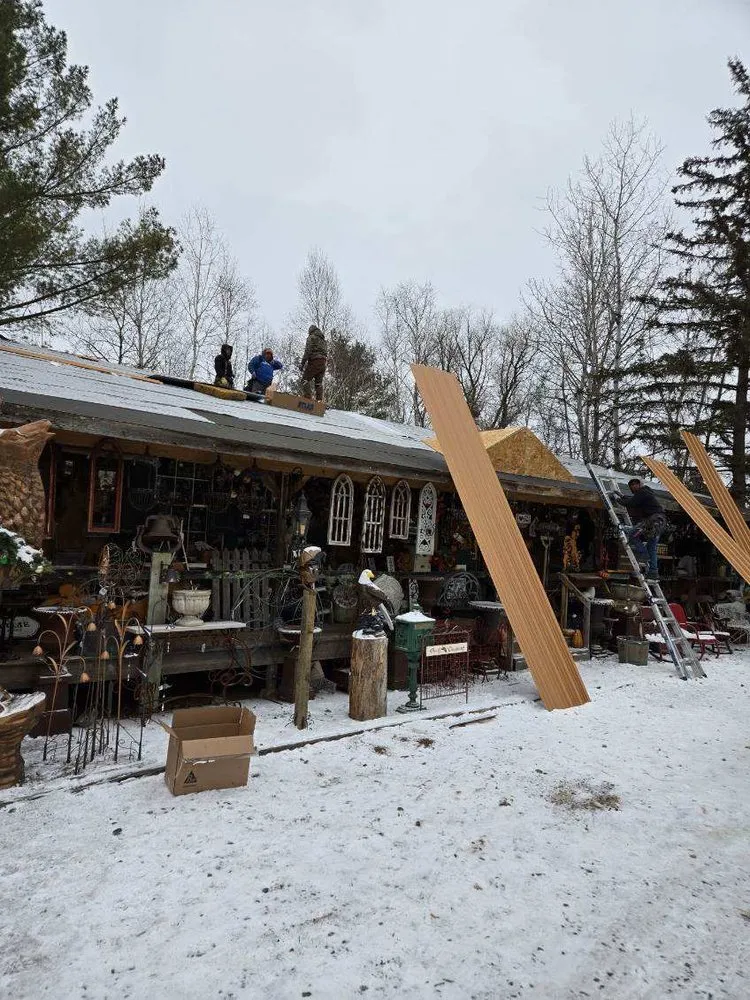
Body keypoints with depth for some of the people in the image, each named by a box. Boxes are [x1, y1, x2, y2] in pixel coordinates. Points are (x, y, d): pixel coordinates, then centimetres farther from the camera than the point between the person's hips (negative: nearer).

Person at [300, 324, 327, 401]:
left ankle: (308, 398, -20)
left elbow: (308, 351, -9)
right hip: (323, 363, 7)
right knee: (319, 382, 11)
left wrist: (302, 363, -9)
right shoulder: (323, 340, 26)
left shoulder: (312, 337, 2)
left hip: (314, 361, -7)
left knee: (306, 379, -6)